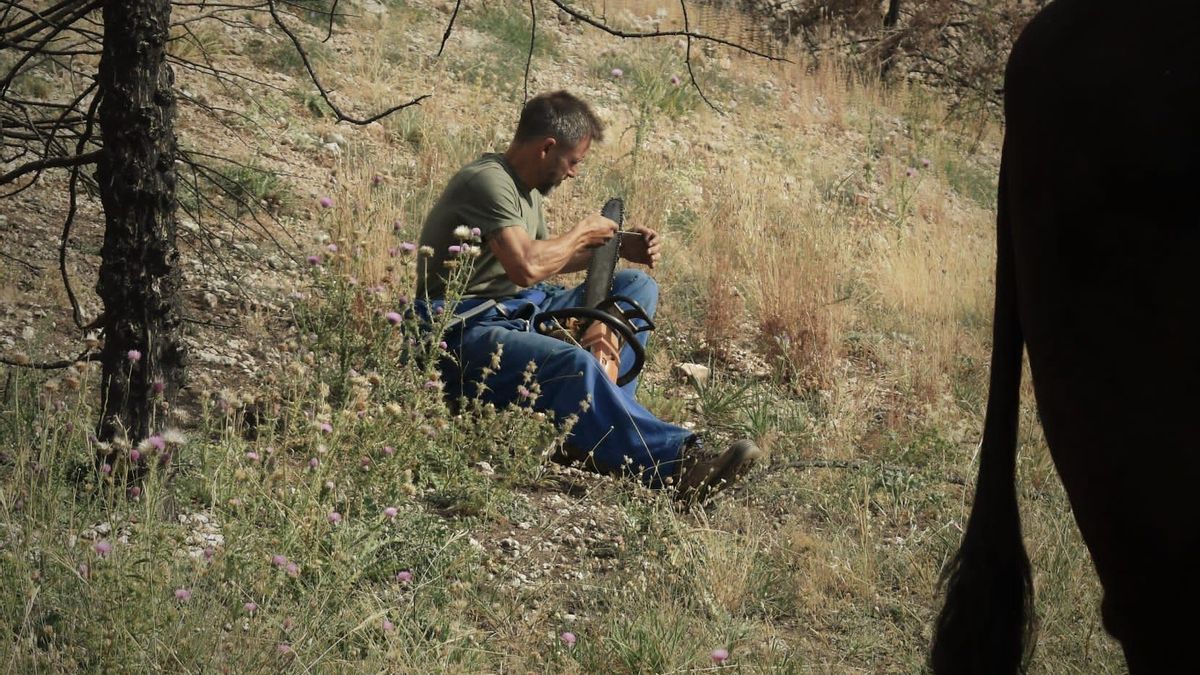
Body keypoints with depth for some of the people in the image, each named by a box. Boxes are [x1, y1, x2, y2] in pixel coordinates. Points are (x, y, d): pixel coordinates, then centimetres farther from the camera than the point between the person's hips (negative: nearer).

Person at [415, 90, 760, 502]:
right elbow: (528, 266, -30)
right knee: (572, 365, -37)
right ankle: (677, 463, -43)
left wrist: (621, 247, 15)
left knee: (636, 286, 10)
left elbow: (549, 255, 30)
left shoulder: (524, 188, 15)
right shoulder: (488, 182, -17)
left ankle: (598, 426, -12)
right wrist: (583, 234, -11)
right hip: (465, 330, -11)